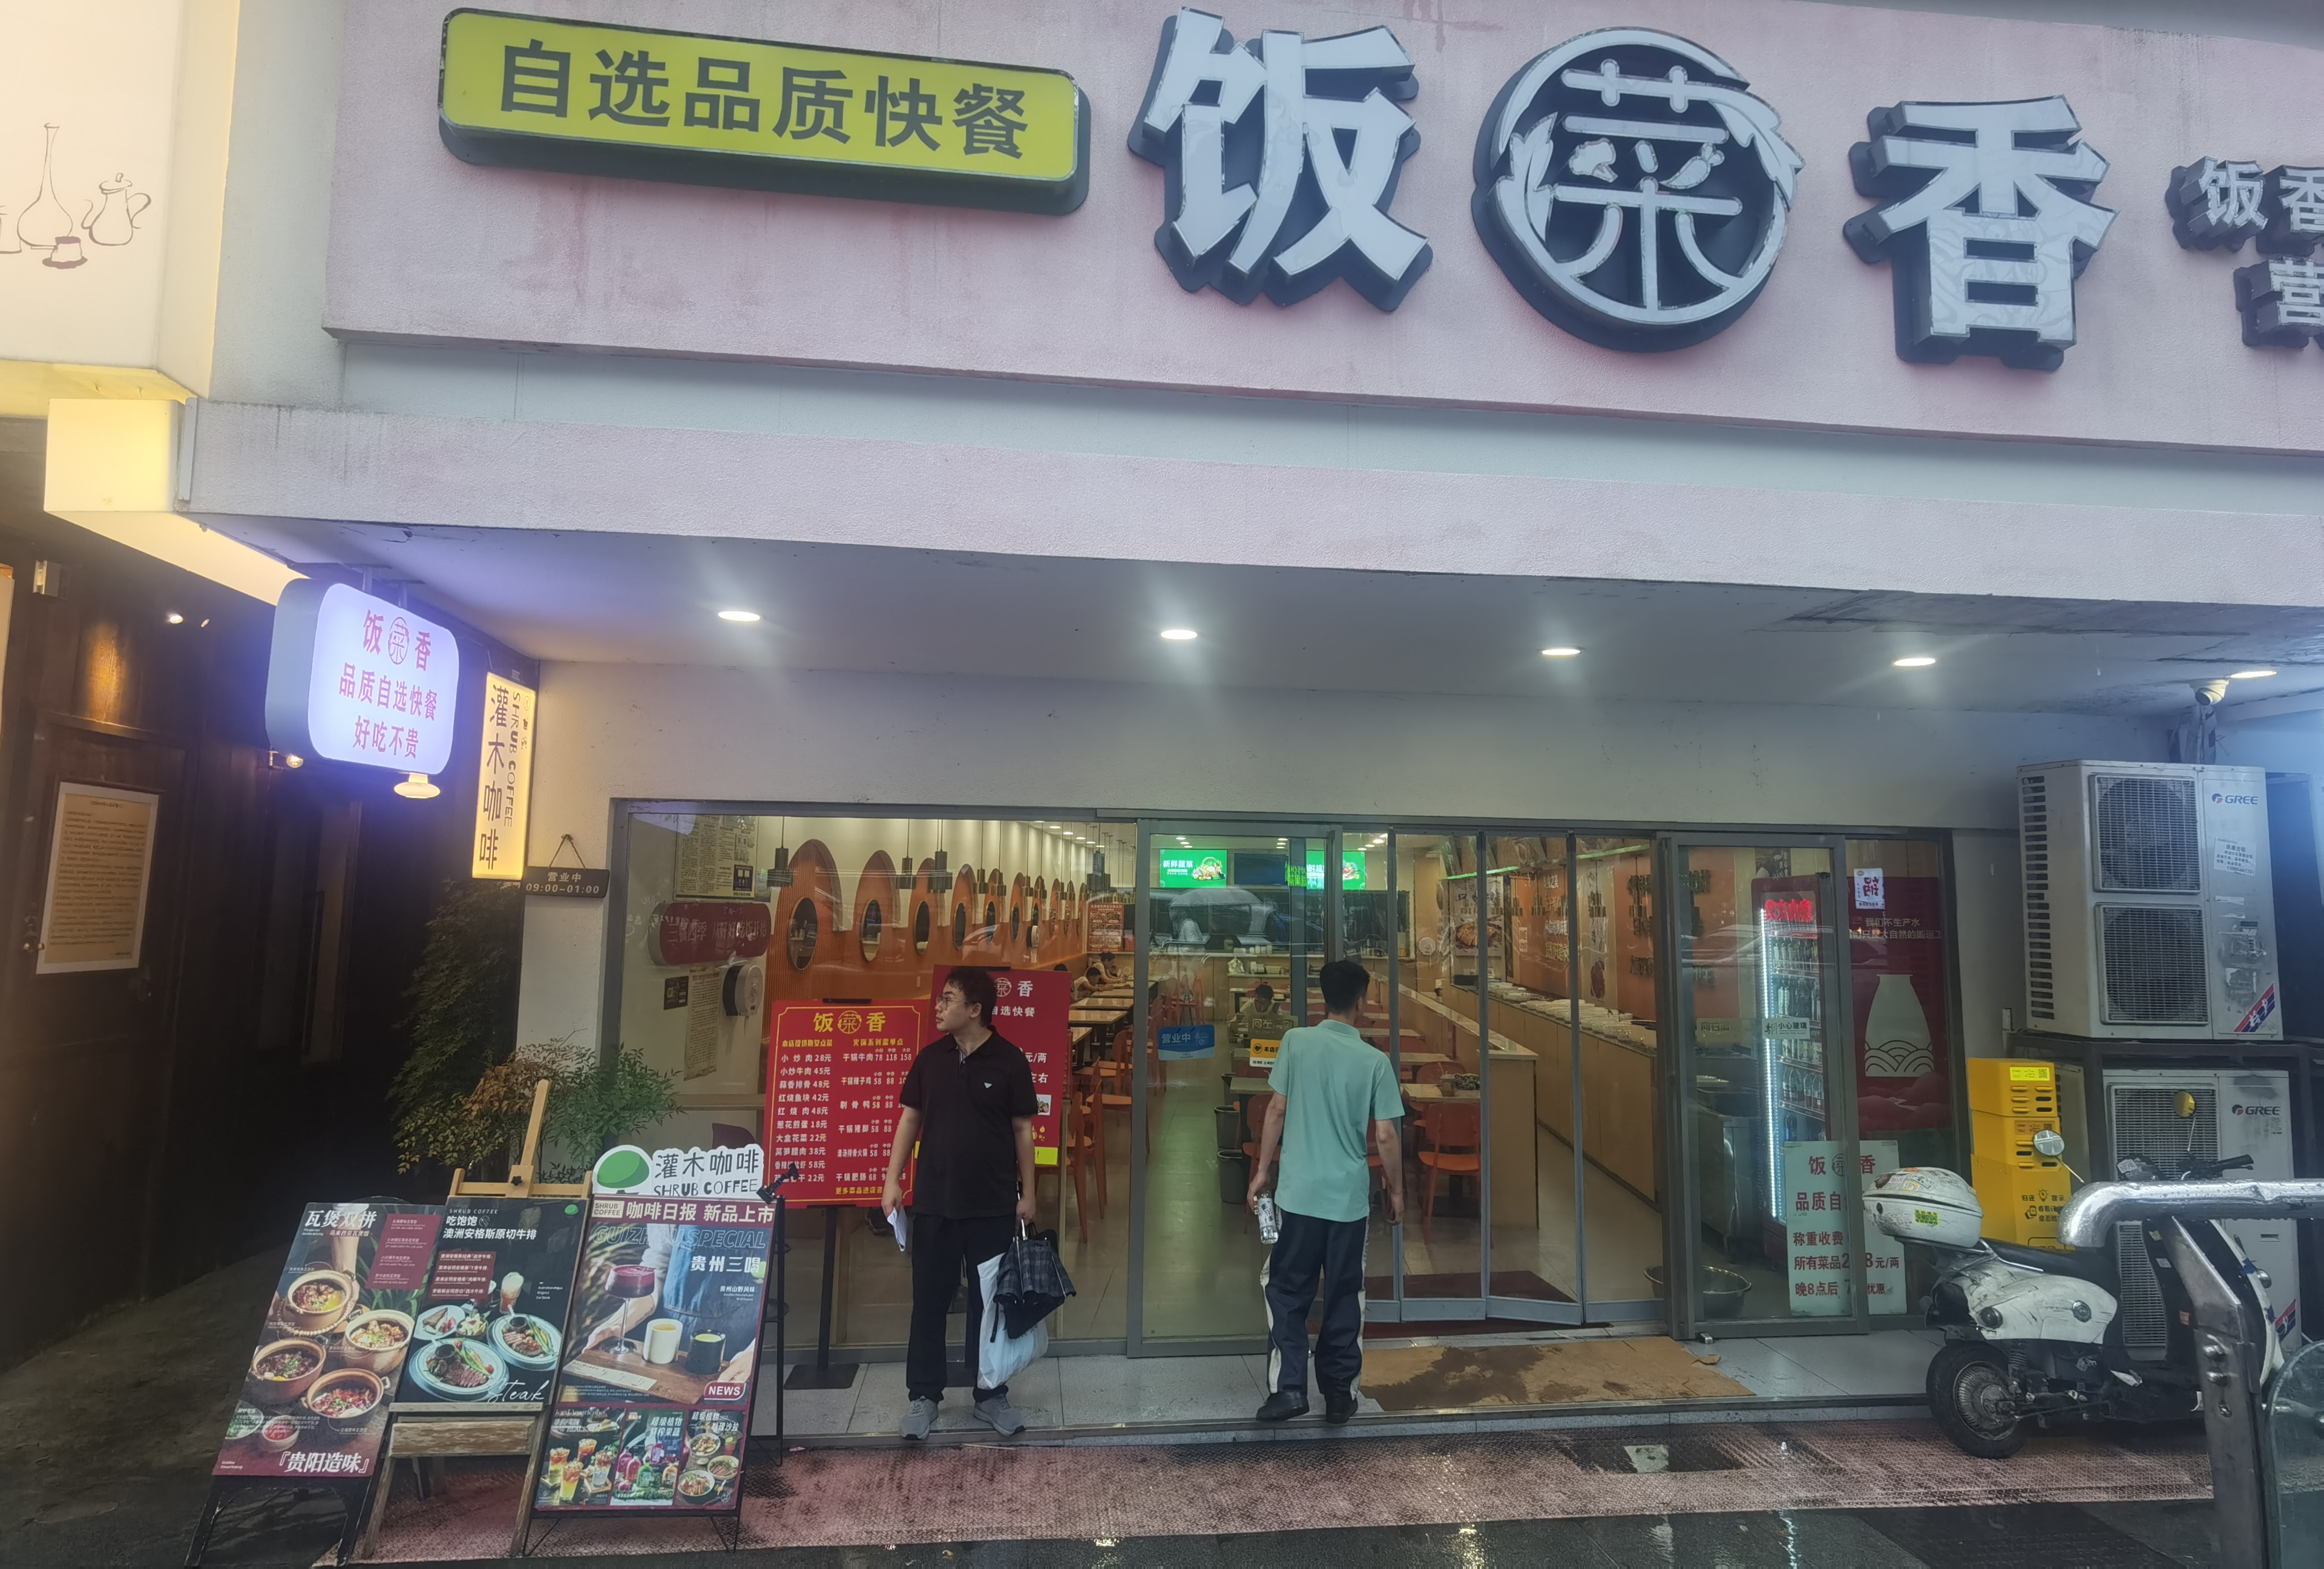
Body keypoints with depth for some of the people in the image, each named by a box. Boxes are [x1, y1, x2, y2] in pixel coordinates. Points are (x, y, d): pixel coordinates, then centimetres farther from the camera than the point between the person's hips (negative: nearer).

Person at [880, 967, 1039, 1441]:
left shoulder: (1009, 1061, -7)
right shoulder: (930, 1057, 1)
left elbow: (1023, 1129, -2)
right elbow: (910, 1119, 7)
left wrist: (1027, 1193, -2)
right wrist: (893, 1180, 1)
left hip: (993, 1206, -2)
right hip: (934, 1203, 2)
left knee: (990, 1302, 10)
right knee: (929, 1301, 10)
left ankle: (990, 1395, 24)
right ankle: (924, 1396, 24)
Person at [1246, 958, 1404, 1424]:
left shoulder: (1296, 1041, -5)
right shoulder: (1375, 1060, -5)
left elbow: (1277, 1110, -3)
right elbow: (1385, 1136, -3)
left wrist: (1262, 1170, 7)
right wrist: (1396, 1191, 11)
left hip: (1299, 1193, 0)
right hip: (1350, 1197, 1)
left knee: (1287, 1292, 10)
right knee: (1344, 1297, 13)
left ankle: (1288, 1388, 4)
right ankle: (1339, 1394, 20)